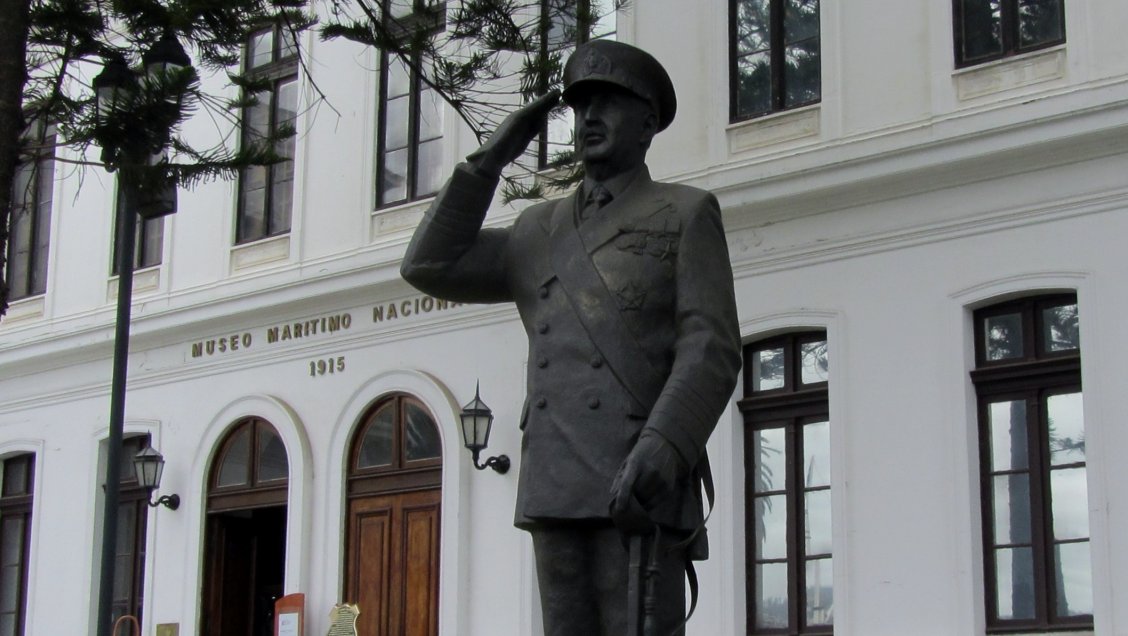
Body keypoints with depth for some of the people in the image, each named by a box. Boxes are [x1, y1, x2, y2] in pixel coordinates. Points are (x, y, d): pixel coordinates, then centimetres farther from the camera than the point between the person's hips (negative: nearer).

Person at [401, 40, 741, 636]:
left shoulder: (687, 214, 5)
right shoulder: (541, 230, 22)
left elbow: (710, 350, -7)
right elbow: (430, 267, 13)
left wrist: (661, 447, -25)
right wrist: (492, 156, 12)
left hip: (642, 484, -5)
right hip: (558, 487, 5)